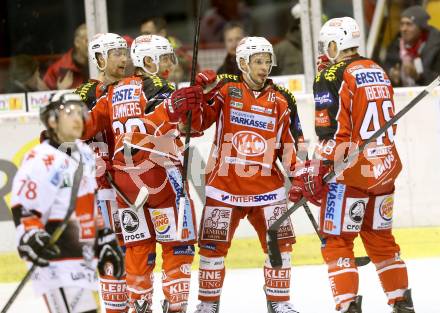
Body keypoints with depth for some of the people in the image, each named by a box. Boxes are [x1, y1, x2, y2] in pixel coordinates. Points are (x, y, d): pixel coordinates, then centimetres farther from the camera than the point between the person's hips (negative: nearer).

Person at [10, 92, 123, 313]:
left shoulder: (85, 155, 13)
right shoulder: (41, 161, -15)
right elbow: (22, 209, -16)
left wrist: (106, 242, 21)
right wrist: (31, 238, -31)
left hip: (84, 259, 9)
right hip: (55, 261, -9)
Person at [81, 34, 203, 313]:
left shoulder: (116, 90, 15)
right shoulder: (157, 87, -6)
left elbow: (90, 122, 11)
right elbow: (152, 124, -25)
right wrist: (173, 106, -40)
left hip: (123, 176, 7)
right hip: (157, 173, -7)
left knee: (139, 244, 14)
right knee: (179, 243, -1)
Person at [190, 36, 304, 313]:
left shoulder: (282, 100, 6)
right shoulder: (225, 88, -1)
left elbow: (292, 143, 10)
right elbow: (197, 123, -4)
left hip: (267, 184, 2)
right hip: (225, 183, -2)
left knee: (280, 242, -4)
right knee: (213, 245, 0)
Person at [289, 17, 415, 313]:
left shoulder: (332, 76, -10)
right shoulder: (378, 71, 13)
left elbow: (331, 132, -16)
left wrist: (313, 173, -11)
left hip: (351, 170, -7)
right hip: (386, 166, 7)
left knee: (337, 240, -1)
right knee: (380, 237, 18)